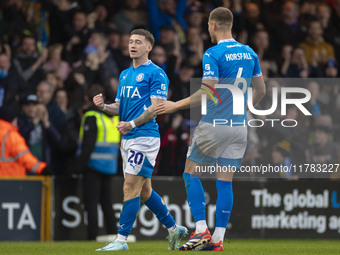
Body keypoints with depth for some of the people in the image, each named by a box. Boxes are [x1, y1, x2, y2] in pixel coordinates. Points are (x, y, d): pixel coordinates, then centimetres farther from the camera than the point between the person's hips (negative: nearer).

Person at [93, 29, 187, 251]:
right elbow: (120, 108, 20)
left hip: (145, 136, -9)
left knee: (131, 188, -12)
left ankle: (122, 240, -12)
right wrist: (103, 106, -1)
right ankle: (174, 229, 26)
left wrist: (132, 123, -25)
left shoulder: (156, 74, -6)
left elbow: (156, 108, -14)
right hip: (128, 139, 9)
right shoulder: (125, 74, 19)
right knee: (144, 191, 13)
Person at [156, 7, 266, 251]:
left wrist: (176, 105, -10)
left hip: (214, 124, -6)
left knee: (191, 174, 7)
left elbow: (208, 92, -18)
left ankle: (201, 230, -2)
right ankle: (218, 239, 4)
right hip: (239, 126, 6)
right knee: (225, 181, 7)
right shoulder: (249, 53, 9)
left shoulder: (213, 54, -12)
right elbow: (261, 90, 14)